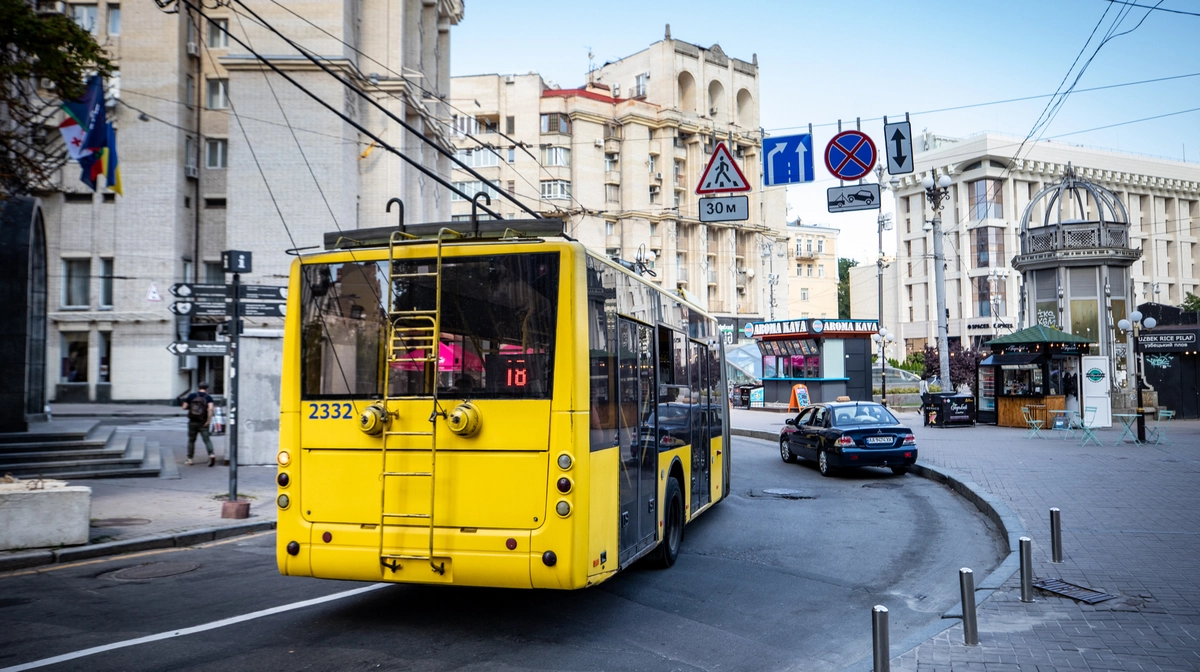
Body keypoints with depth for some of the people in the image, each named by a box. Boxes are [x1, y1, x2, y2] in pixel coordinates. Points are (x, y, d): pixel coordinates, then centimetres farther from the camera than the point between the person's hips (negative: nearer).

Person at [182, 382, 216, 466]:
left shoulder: (191, 396, 3)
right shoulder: (208, 397, -2)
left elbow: (184, 407, 2)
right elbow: (210, 409, -18)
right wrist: (208, 420, -14)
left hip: (192, 422, 1)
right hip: (203, 423, -1)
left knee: (191, 440, 14)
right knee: (207, 439, -2)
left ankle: (189, 459, 16)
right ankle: (211, 454, -22)